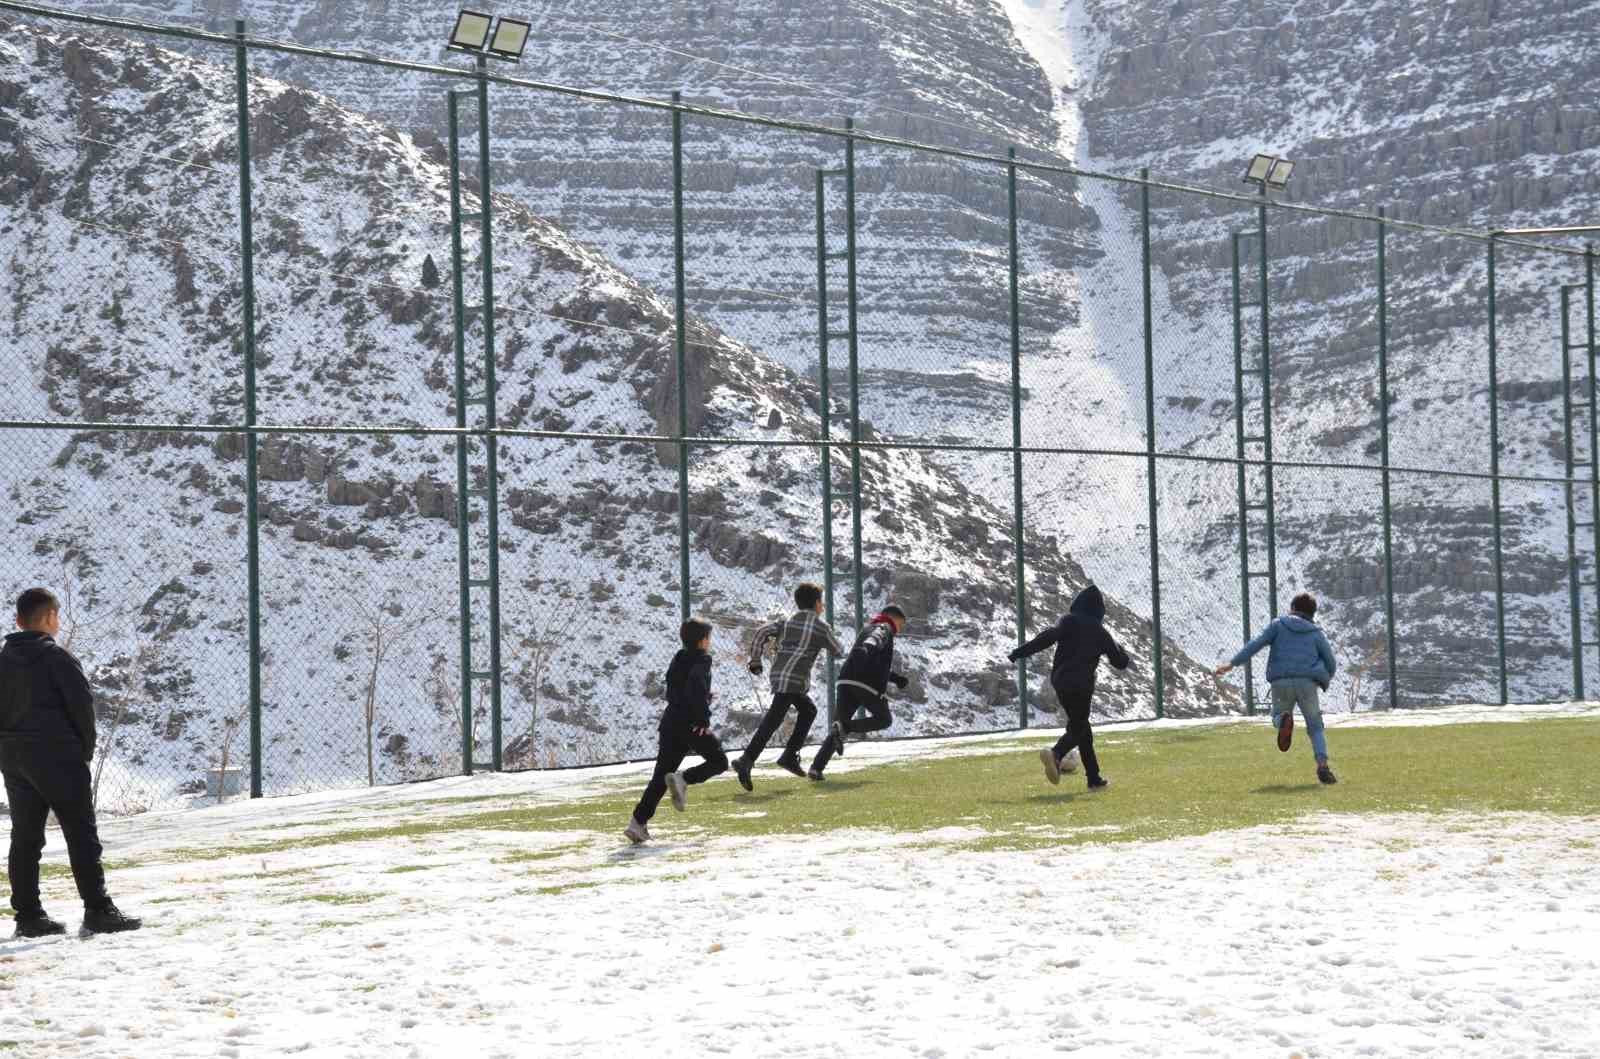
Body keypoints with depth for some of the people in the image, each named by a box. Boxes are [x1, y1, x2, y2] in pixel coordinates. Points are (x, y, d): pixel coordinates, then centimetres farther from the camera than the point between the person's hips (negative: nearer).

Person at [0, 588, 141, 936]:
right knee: (81, 834, -4)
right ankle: (97, 910, -8)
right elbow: (82, 702, -12)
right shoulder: (55, 656, -9)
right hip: (58, 758, -6)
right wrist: (86, 748, 1)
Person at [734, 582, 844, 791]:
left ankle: (790, 756, 18)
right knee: (773, 720, -15)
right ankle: (746, 761, -27)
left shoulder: (787, 621, 15)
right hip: (793, 679, -8)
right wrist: (830, 637, 31)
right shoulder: (821, 626, 0)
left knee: (808, 710, 25)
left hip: (778, 675, 8)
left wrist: (755, 660, 10)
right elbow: (838, 652, 10)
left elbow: (762, 631, 4)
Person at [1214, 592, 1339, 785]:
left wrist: (1233, 664, 0)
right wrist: (1324, 680, 37)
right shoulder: (1316, 633, 17)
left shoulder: (1279, 625, 15)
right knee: (1315, 727, 12)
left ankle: (1284, 721, -15)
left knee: (1278, 716, 24)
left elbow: (1256, 644, 3)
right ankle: (1322, 765, -11)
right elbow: (1331, 664, 15)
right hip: (1307, 682, 0)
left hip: (1281, 682, 0)